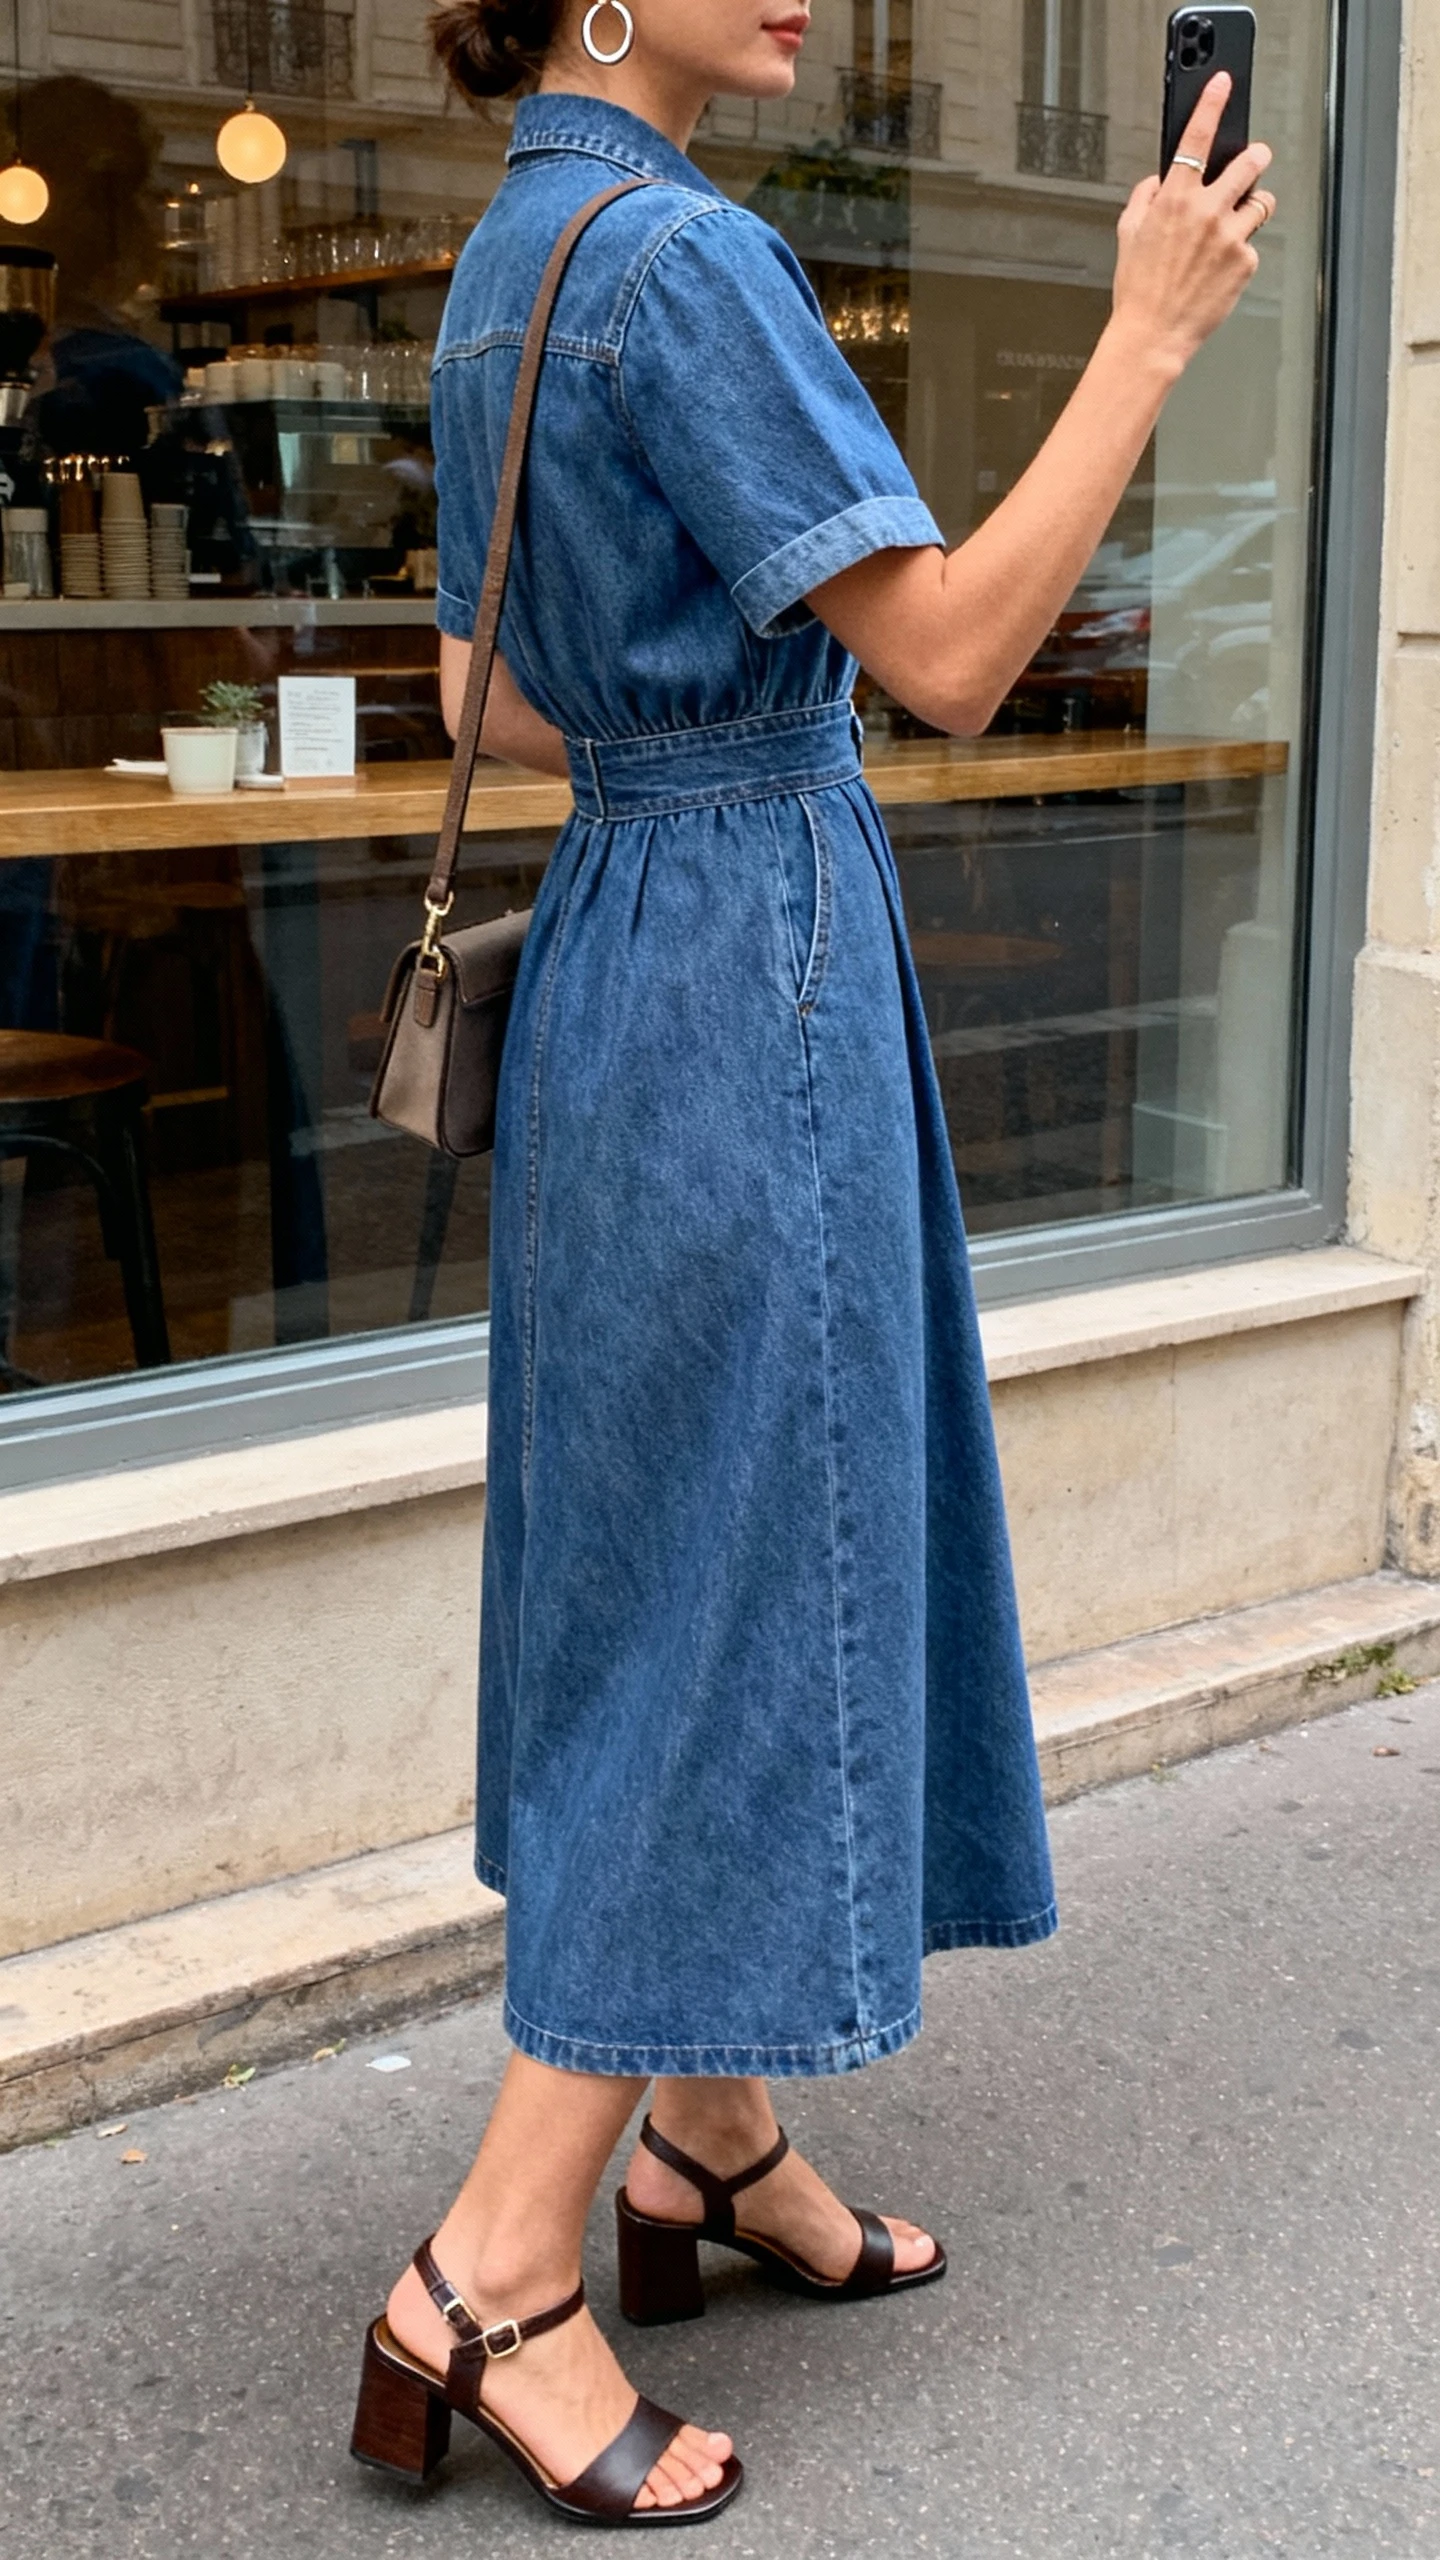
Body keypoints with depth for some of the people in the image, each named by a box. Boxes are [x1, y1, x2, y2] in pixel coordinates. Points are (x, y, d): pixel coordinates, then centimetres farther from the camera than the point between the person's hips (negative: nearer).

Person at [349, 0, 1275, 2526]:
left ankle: (707, 2143, 27)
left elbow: (494, 707, 17)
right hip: (752, 961, -10)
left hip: (612, 942, 10)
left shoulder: (507, 263, 14)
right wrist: (1151, 332, -14)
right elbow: (947, 651, -17)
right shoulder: (682, 254, -15)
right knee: (739, 1582, -4)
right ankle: (495, 2270, 2)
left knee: (683, 1559, 14)